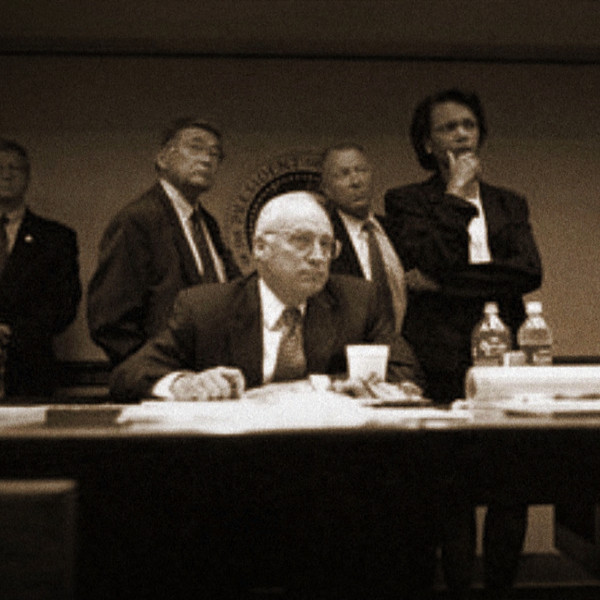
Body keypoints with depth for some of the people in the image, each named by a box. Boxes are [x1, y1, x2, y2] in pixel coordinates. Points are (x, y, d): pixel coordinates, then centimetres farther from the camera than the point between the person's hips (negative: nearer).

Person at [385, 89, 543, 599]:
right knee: (451, 489, -1)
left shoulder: (510, 204, 18)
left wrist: (445, 282, -7)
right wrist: (455, 193, -5)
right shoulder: (408, 201, 7)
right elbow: (433, 262, -11)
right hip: (442, 361, -3)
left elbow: (529, 271, 0)